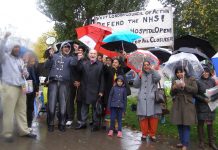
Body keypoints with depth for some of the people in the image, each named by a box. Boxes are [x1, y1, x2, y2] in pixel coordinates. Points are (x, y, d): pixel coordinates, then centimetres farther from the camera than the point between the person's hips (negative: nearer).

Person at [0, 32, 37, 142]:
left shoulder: (20, 60, 23)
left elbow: (25, 72, 26)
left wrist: (26, 73, 2)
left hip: (21, 88, 6)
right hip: (9, 87, -6)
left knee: (22, 111, 9)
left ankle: (24, 131, 15)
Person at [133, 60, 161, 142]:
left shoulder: (153, 74, 12)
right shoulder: (141, 75, 19)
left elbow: (158, 78, -10)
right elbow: (135, 85, 9)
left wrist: (152, 69, -11)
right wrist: (139, 77, -6)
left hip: (152, 99, -2)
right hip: (142, 99, 2)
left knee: (154, 116, -5)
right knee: (143, 117, -3)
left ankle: (152, 134, 7)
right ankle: (144, 134, 9)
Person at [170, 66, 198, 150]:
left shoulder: (191, 79, 3)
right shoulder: (174, 81, 13)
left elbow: (195, 90, -7)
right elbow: (172, 93, 11)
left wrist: (185, 86, -18)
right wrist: (174, 88, -11)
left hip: (187, 105, -4)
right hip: (177, 105, 4)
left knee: (186, 125, -6)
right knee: (179, 125, 8)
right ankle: (182, 142, 22)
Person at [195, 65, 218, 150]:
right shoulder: (198, 82, -6)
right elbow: (195, 94, -7)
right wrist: (204, 99, -17)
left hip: (210, 106, 3)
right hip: (201, 106, -3)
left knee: (210, 124, 8)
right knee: (200, 124, 4)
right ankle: (201, 142, 15)